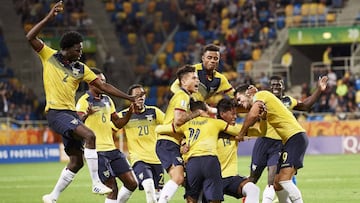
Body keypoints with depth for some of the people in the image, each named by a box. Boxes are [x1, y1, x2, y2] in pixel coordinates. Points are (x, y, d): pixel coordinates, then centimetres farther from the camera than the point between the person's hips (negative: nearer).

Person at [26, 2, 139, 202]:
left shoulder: (81, 68, 12)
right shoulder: (49, 56, 1)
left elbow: (103, 86, 10)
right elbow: (30, 37, -9)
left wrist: (129, 98, 4)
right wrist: (49, 18, -18)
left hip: (71, 113, 7)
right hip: (56, 112, -7)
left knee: (77, 161, 6)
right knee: (89, 135, -26)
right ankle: (96, 183, -24)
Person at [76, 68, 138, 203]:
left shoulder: (107, 100, 14)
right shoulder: (84, 102, -10)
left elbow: (118, 123, 20)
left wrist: (130, 112, 5)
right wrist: (86, 115, -45)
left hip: (112, 149, 8)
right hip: (97, 151, -8)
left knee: (132, 184, 5)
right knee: (113, 189, -10)